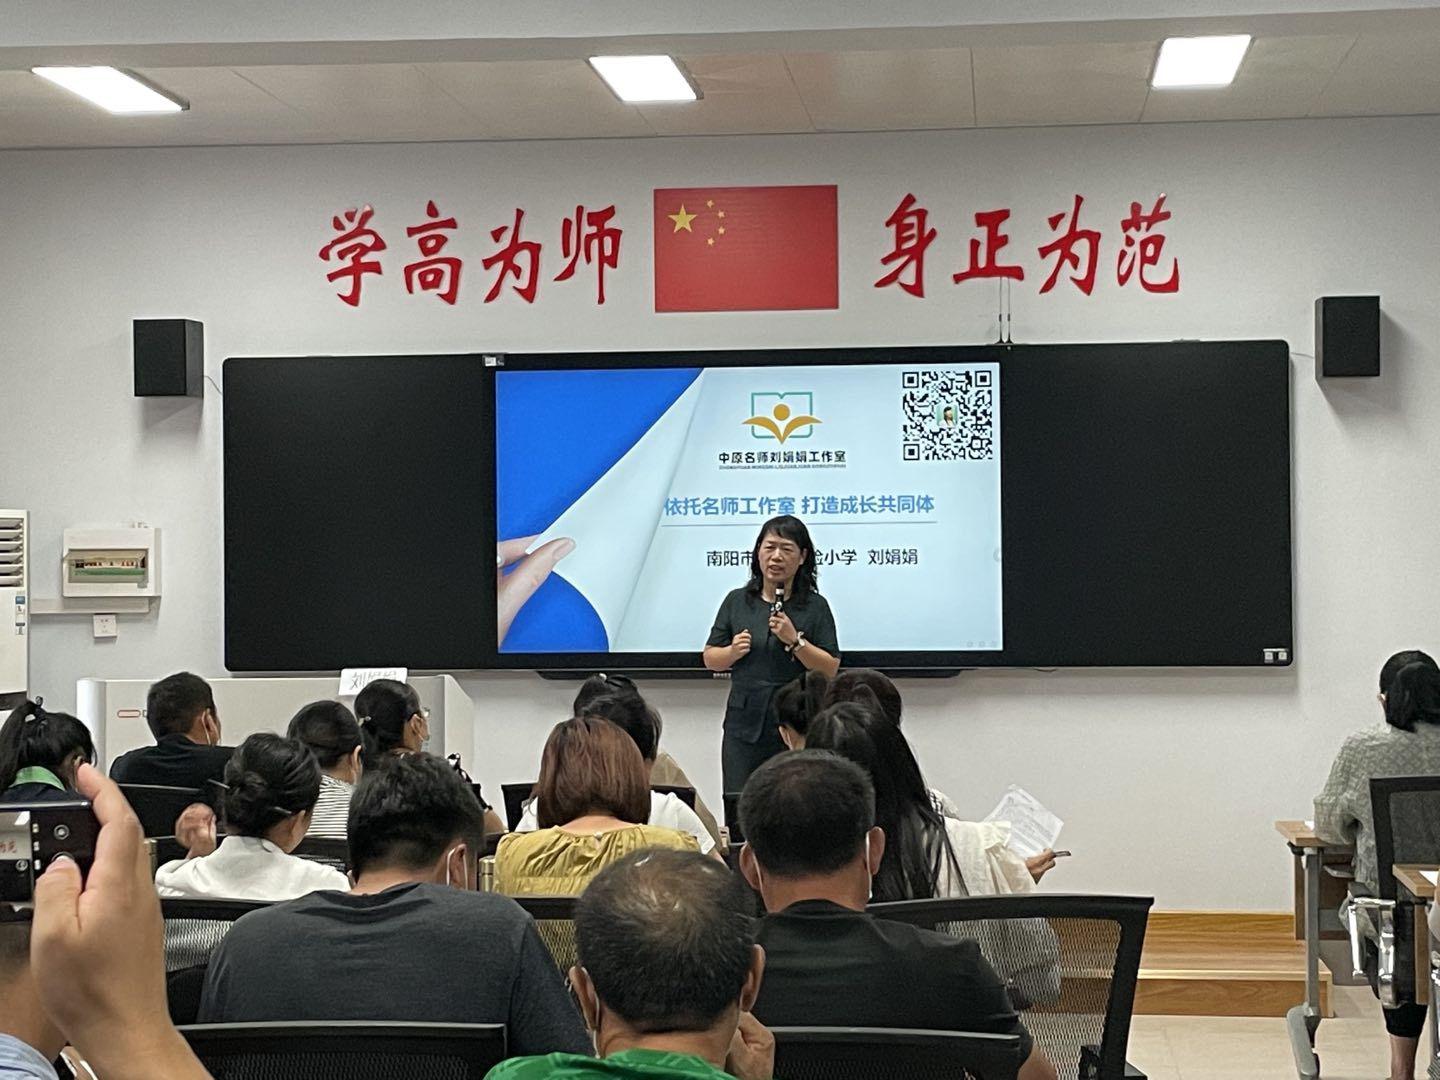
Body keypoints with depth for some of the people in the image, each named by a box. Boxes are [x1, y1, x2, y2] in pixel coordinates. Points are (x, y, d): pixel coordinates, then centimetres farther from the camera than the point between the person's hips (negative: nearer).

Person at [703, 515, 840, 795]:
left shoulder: (815, 607, 2)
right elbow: (710, 658, 12)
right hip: (744, 727, 2)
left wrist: (795, 641, -14)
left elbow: (831, 669, -2)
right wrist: (733, 652, -8)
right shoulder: (736, 601, 9)